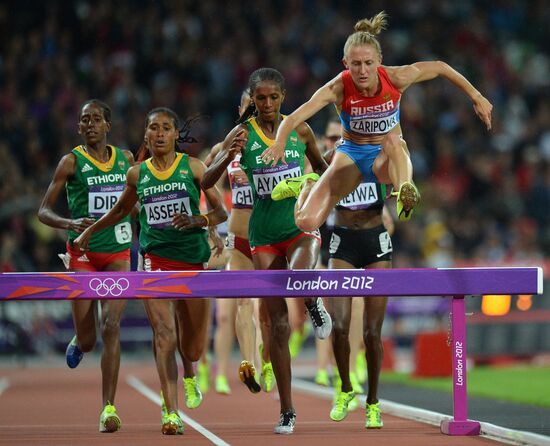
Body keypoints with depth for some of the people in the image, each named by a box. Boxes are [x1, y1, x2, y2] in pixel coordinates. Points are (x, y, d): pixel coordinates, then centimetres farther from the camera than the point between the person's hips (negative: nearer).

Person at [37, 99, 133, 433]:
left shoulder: (126, 158, 8)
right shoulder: (72, 162, -3)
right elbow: (44, 211, -5)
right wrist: (70, 223, -23)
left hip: (118, 254, 2)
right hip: (83, 254, -2)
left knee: (111, 328, -15)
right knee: (87, 341, 1)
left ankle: (109, 408, -14)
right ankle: (79, 342, 41)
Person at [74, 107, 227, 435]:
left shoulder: (193, 167, 2)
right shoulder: (137, 174, 8)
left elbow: (221, 212, 0)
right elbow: (121, 210, 27)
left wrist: (196, 221, -19)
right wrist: (88, 232, 29)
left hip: (193, 260, 0)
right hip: (156, 260, 0)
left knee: (193, 351, 4)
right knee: (164, 336, -19)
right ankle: (171, 413, -22)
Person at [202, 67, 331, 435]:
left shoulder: (299, 130, 0)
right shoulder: (243, 134, -5)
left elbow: (321, 167, 18)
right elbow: (207, 179, -13)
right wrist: (229, 155, -31)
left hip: (301, 224, 0)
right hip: (264, 233, 0)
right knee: (278, 322, 1)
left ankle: (314, 304, 4)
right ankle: (287, 411, 9)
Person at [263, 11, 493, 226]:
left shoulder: (395, 78, -19)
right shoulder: (338, 88, -22)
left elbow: (440, 67, -3)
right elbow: (293, 118, -32)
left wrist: (476, 98, 0)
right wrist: (280, 142, -52)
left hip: (387, 157, 0)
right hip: (352, 154, 0)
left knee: (393, 140, -39)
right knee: (306, 222, -14)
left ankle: (405, 192, -55)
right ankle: (308, 187, 16)